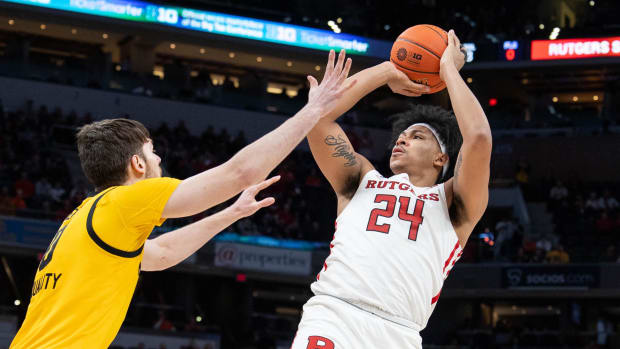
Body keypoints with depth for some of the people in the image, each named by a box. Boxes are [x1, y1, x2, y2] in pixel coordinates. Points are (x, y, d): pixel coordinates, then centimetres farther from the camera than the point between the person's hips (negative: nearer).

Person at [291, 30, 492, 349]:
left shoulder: (453, 204, 19)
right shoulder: (363, 181, 26)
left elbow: (478, 138, 3)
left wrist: (449, 69, 16)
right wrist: (388, 72, 25)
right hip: (330, 318, 1)